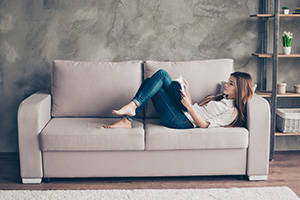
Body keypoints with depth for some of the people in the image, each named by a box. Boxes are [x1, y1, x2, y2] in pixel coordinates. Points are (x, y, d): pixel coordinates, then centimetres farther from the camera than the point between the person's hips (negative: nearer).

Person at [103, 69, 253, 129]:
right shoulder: (222, 98, 21)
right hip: (183, 113, 9)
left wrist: (188, 105, -18)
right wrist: (187, 90, 10)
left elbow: (204, 125, -15)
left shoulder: (233, 111, -7)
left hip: (182, 121, -9)